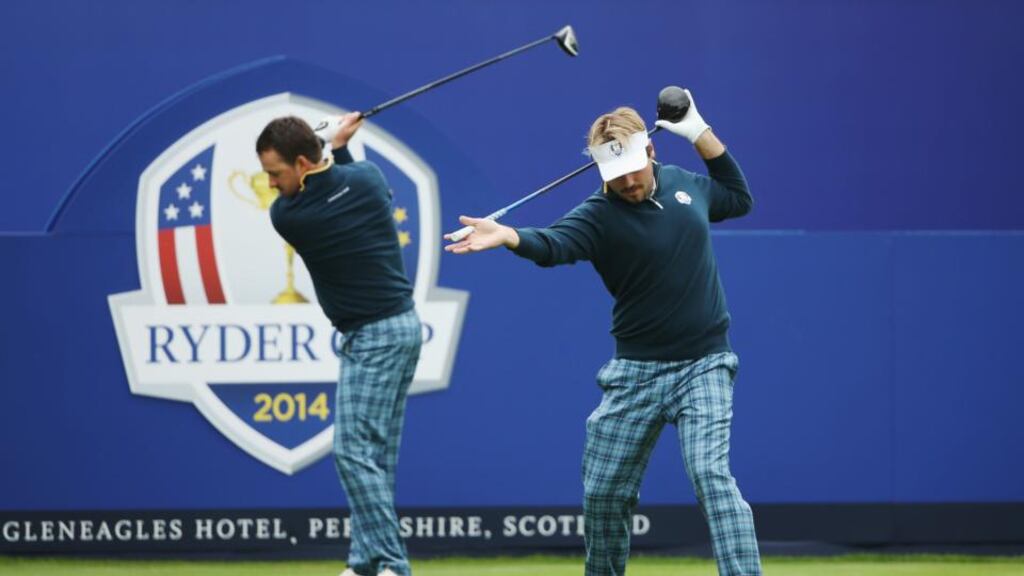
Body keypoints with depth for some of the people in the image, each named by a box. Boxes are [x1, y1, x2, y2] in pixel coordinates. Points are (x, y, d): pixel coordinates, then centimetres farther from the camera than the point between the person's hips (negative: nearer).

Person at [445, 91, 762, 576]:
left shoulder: (686, 184, 2)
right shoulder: (598, 215, -11)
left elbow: (739, 199, 22)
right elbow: (552, 244, -32)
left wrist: (700, 133, 10)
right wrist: (506, 236, -54)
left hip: (702, 366, 0)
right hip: (636, 372, 0)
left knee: (711, 474, -19)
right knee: (603, 493, 5)